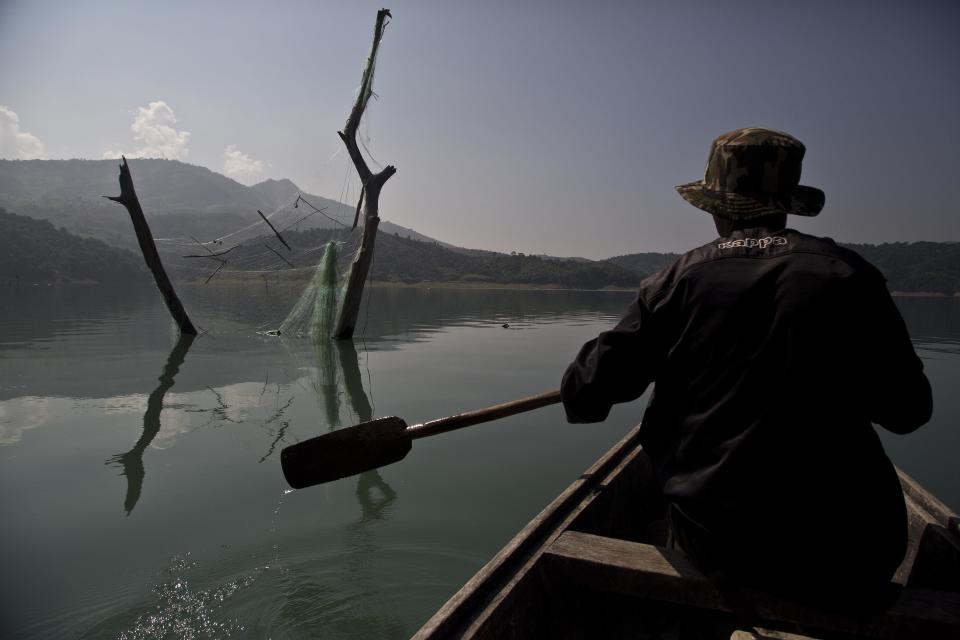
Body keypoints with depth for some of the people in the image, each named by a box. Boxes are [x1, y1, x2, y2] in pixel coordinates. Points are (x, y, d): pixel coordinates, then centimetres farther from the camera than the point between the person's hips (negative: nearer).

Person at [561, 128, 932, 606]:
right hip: (845, 562, 1)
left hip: (713, 546, 0)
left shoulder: (678, 281, -5)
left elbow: (587, 393, -5)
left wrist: (581, 399, 20)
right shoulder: (847, 274, -4)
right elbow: (908, 411, 2)